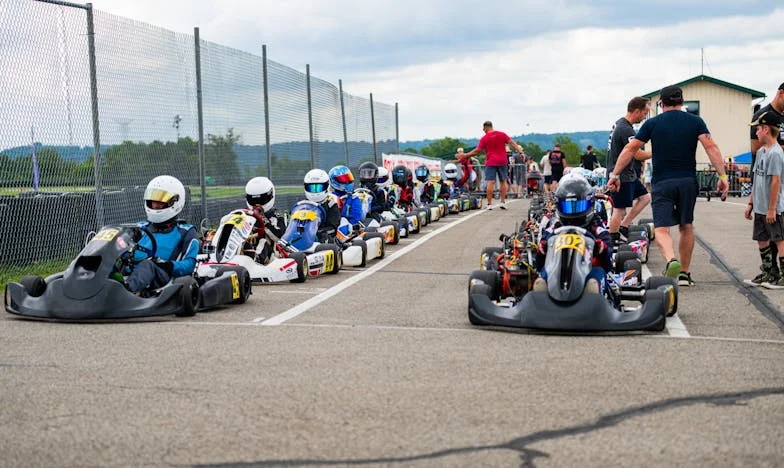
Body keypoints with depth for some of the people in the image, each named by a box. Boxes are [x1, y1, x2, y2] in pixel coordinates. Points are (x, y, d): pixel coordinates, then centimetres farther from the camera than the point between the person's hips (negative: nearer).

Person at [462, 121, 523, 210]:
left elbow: (477, 150, -2)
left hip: (490, 162, -3)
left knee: (490, 182, -5)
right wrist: (520, 151, -3)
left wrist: (466, 155, 7)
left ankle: (489, 204, -7)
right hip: (502, 161, 3)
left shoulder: (484, 138, -2)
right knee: (503, 181, 14)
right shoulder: (502, 134, 5)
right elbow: (512, 143, -2)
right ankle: (502, 202, 10)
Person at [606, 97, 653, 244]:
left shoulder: (618, 124, 12)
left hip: (628, 174, 11)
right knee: (619, 210, -4)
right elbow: (638, 154, -24)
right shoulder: (626, 129, -22)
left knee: (645, 197, 14)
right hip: (622, 176, -11)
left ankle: (622, 227, 14)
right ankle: (612, 241, 6)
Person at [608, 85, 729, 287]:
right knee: (686, 227, 16)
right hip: (688, 181, 2)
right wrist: (722, 176, -8)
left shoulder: (652, 123, 4)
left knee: (662, 228, -5)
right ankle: (685, 273, 20)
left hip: (662, 182, -2)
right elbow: (711, 147, -6)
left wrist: (615, 174, 7)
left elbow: (630, 149, 1)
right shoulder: (695, 121, 5)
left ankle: (671, 259, -34)